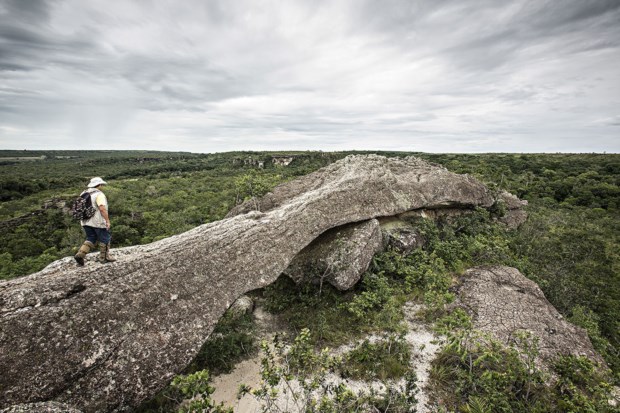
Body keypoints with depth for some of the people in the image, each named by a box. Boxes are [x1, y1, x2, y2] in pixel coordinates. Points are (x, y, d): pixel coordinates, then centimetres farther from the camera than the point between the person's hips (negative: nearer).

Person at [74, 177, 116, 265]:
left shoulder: (84, 193, 10)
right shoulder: (99, 194, -15)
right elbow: (102, 208, -26)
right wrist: (107, 221, -23)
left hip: (86, 221, 7)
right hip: (98, 222, -7)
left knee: (91, 239, 17)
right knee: (105, 239, 9)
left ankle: (80, 254, -1)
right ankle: (104, 258, 17)